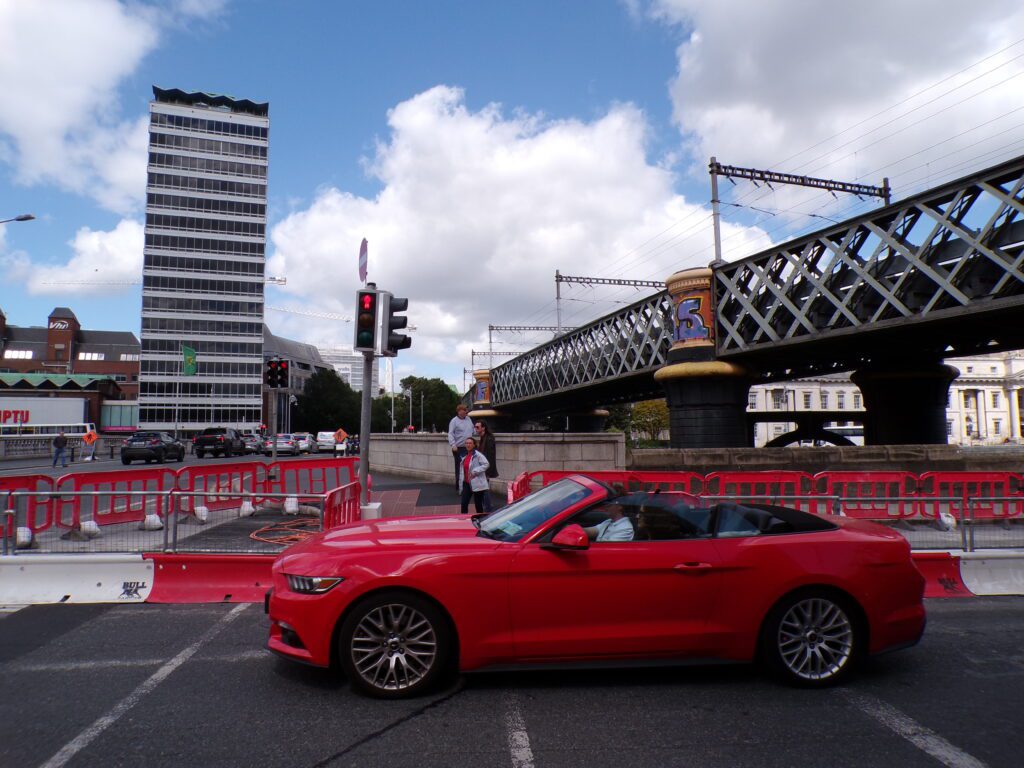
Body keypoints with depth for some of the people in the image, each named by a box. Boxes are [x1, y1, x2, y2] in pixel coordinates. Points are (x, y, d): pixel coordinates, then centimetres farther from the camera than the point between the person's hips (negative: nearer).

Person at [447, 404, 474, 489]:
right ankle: (459, 485, 5)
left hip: (468, 448, 6)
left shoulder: (468, 419, 11)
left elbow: (473, 430, 23)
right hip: (459, 448, -6)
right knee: (459, 467, -2)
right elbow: (450, 434, -15)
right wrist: (453, 445, -26)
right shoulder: (454, 421, -8)